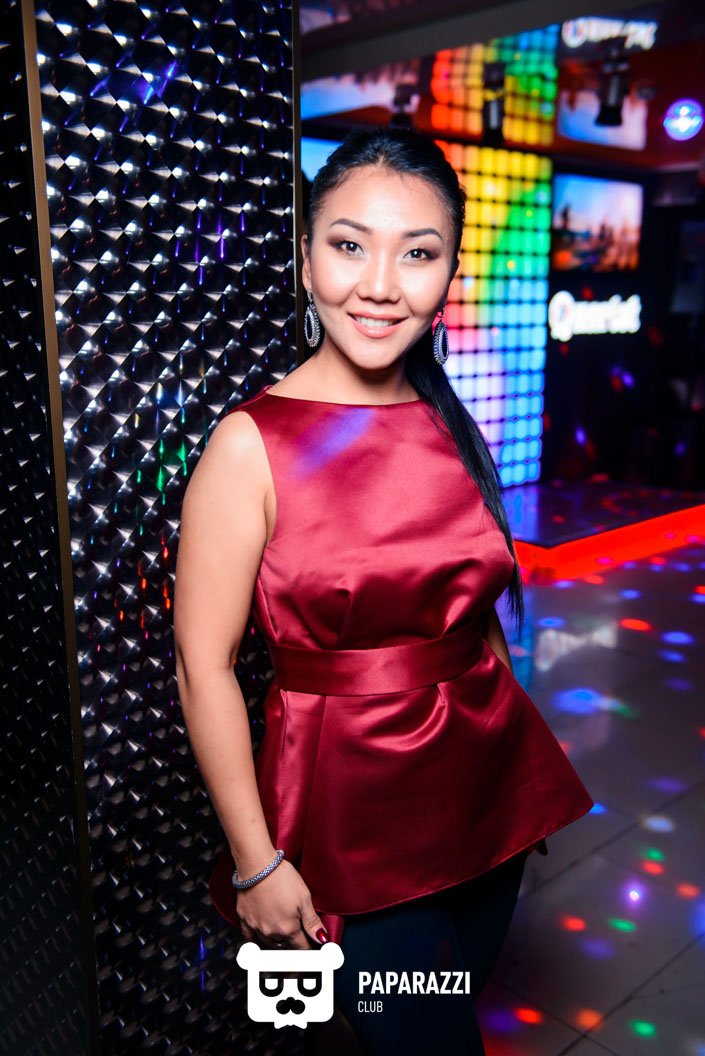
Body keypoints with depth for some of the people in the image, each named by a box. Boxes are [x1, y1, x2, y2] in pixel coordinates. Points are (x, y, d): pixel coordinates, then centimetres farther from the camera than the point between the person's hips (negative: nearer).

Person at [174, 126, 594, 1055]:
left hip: (488, 786, 6)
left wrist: (524, 782, 15)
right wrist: (256, 863, -14)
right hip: (352, 812, -5)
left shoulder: (455, 428, 1)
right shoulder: (252, 445, -16)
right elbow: (205, 665, -16)